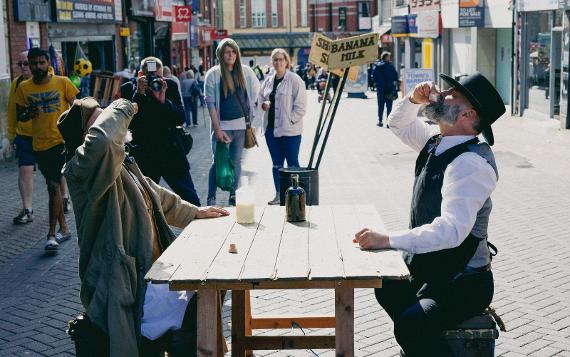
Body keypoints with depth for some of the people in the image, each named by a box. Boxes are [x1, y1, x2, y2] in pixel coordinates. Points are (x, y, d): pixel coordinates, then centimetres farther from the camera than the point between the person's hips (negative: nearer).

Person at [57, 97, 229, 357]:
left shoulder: (123, 165, 14)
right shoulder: (81, 169, -16)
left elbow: (157, 196, 30)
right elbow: (99, 141, -40)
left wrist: (195, 213, 31)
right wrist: (122, 109, -22)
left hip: (149, 271, 10)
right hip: (121, 285, -9)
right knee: (187, 319, -18)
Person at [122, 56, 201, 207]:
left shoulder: (170, 86, 2)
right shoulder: (129, 89, -2)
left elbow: (181, 119, -4)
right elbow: (128, 123, -13)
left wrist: (163, 99, -18)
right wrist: (139, 94, -20)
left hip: (172, 153, 1)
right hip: (144, 158, -1)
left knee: (192, 203, 3)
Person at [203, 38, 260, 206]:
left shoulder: (245, 71, 5)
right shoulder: (213, 74, -5)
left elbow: (255, 88, 22)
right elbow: (210, 103, -8)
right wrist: (217, 129, -14)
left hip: (241, 124, 3)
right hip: (222, 125, -3)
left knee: (236, 161, 10)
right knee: (218, 162, -5)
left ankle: (233, 196, 19)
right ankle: (211, 199, 4)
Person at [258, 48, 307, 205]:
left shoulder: (295, 80, -8)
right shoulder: (268, 81, 11)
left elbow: (301, 106, -11)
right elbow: (260, 97, 24)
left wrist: (290, 121, -15)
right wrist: (263, 104, 1)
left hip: (289, 130, -6)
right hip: (271, 128, 7)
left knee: (292, 164, -1)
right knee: (276, 164, 13)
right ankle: (278, 195, 22)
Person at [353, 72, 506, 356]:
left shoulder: (472, 162, -25)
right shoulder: (436, 141, 2)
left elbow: (452, 229, -37)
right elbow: (398, 124, 21)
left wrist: (388, 240, -39)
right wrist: (413, 99, 1)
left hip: (463, 284, -10)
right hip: (430, 272, 10)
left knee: (411, 325, -32)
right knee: (387, 289, 28)